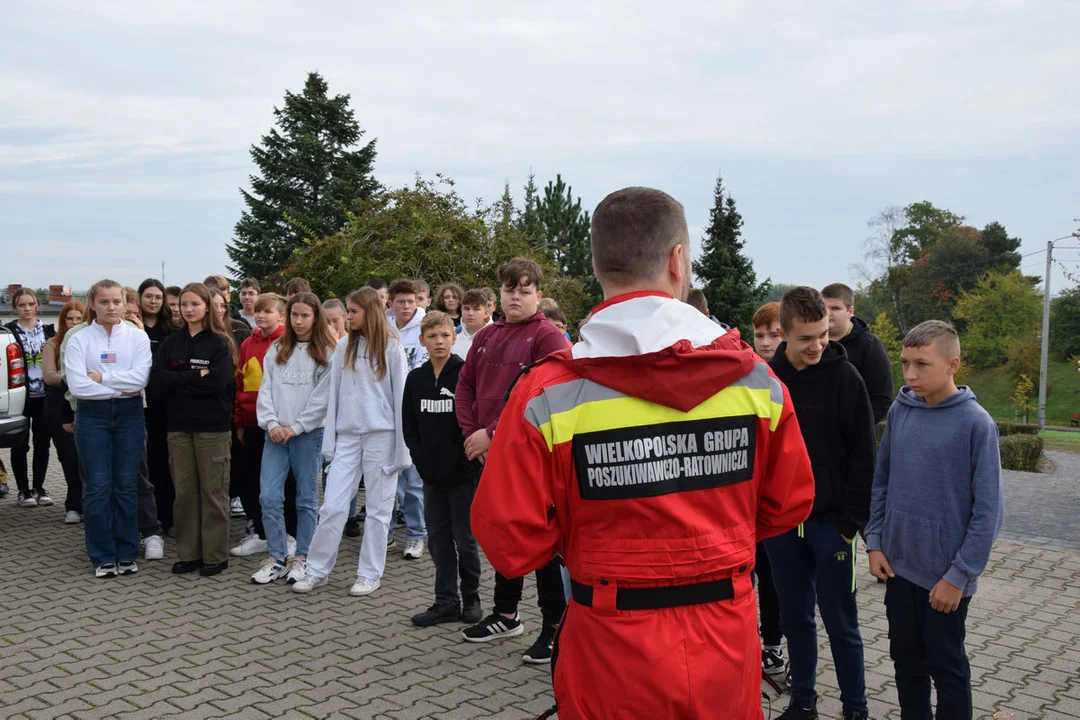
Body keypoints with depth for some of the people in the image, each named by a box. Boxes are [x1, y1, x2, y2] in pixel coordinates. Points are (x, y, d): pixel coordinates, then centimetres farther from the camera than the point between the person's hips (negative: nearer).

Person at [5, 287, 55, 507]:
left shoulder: (49, 330, 7)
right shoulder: (9, 331, -3)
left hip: (44, 396, 3)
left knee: (42, 443, 9)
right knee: (20, 445, 4)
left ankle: (38, 488, 20)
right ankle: (23, 491, 14)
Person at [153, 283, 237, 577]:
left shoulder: (220, 342, -2)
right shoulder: (171, 342, 10)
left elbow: (218, 380, -15)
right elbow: (158, 377, -4)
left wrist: (179, 380, -9)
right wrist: (197, 377, -12)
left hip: (212, 427, -4)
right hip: (178, 426, 4)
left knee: (213, 491, 2)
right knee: (184, 491, 8)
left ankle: (215, 555, 11)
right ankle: (188, 553, 18)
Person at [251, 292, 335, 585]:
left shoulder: (327, 353, 0)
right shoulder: (276, 350, 13)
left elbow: (322, 398, -7)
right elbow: (265, 390, 8)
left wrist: (295, 428, -11)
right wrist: (271, 424, -7)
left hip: (309, 433, -3)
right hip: (275, 433, 4)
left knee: (306, 499, 5)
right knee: (269, 497, -2)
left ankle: (301, 557, 16)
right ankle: (277, 558, 11)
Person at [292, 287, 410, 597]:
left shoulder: (391, 348, -2)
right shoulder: (344, 348, 10)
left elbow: (400, 397, -3)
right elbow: (335, 394, 11)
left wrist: (401, 448, -6)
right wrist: (329, 440, 6)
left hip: (381, 435, -3)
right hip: (347, 435, 4)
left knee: (378, 508, 5)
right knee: (332, 505, 2)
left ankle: (370, 574, 16)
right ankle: (317, 570, 14)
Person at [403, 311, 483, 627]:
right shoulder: (415, 379, 7)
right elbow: (409, 426, 10)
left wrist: (461, 460, -13)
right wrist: (422, 459, -1)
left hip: (463, 473, -5)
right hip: (431, 473, 5)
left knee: (465, 538, 4)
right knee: (438, 537, 9)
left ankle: (470, 598, 21)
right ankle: (447, 602, 19)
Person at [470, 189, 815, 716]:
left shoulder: (547, 395, -18)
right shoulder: (754, 378, -10)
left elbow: (510, 545, -14)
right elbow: (790, 505, 2)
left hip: (613, 658, -2)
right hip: (727, 645, 2)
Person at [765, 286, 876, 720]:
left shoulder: (844, 377, -9)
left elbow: (862, 457, -8)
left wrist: (852, 521, -11)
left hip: (830, 521, -3)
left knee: (839, 621, 6)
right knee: (795, 618, 14)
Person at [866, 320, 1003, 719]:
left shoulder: (976, 423, -15)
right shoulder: (899, 411, -1)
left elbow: (988, 510, -13)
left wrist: (958, 576, -13)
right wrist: (875, 543, 1)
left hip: (945, 576, -4)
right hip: (897, 566, 4)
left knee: (947, 668, 12)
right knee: (906, 659, 18)